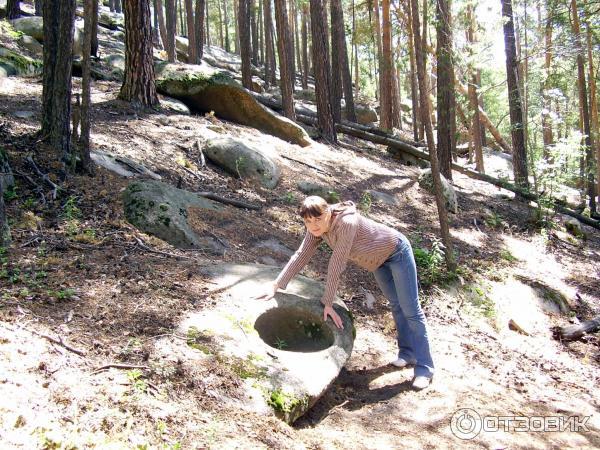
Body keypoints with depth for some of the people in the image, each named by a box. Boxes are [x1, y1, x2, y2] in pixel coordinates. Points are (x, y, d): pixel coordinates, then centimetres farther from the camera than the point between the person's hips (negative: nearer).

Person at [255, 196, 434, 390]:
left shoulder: (347, 223, -40)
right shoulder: (317, 228, -17)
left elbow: (336, 264, -37)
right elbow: (301, 255, -17)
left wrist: (327, 302, -32)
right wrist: (275, 286, -23)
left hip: (397, 251, -7)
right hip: (379, 259, 8)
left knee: (410, 309, -4)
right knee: (396, 305, 18)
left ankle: (424, 368, 3)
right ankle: (407, 352, 33)